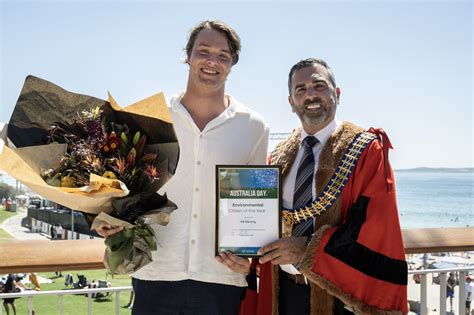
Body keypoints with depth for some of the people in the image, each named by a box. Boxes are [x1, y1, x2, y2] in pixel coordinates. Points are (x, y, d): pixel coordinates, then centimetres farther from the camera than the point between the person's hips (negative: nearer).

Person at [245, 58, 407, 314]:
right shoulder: (279, 156, 7)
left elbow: (375, 228, -16)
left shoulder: (366, 150, -8)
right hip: (284, 290, 4)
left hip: (340, 294, -4)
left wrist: (308, 248, -19)